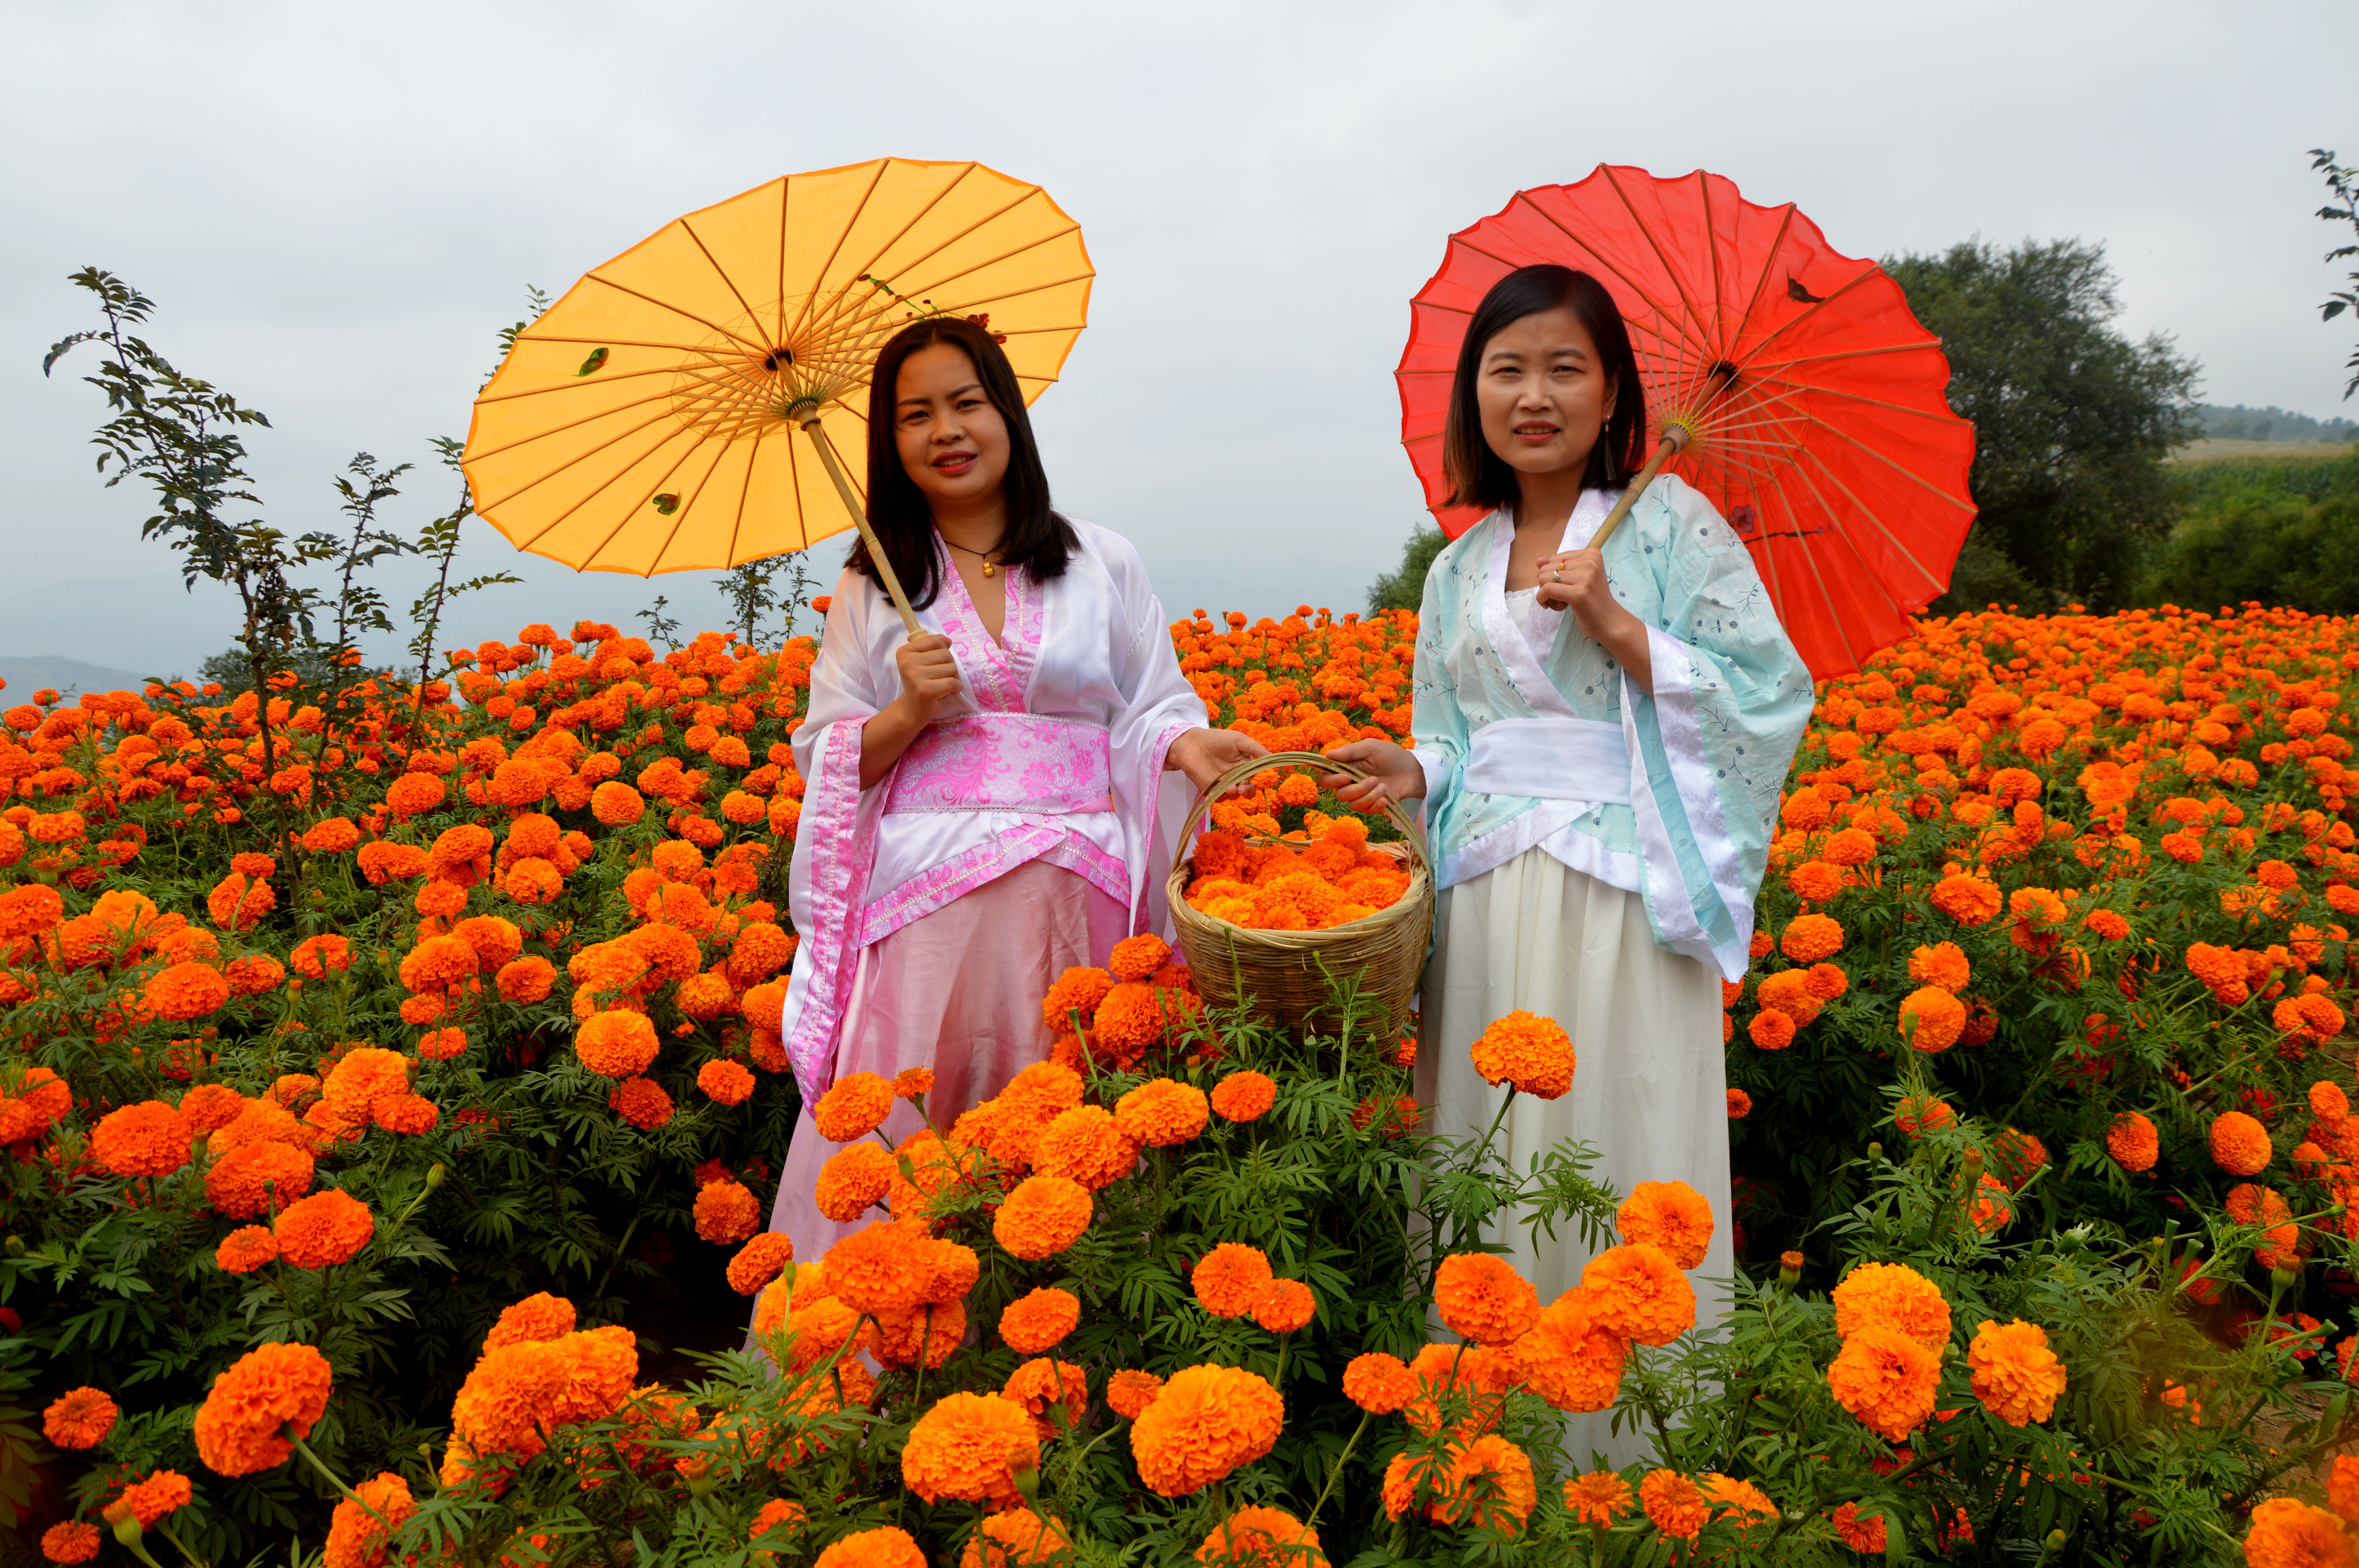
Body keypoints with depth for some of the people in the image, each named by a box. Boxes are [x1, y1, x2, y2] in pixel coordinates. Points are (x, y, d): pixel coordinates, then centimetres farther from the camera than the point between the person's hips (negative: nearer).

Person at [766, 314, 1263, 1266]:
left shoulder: (1103, 563, 11)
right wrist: (911, 712, -8)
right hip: (924, 902, 0)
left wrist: (1187, 743, -13)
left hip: (1075, 899, 0)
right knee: (904, 1134, -4)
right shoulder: (873, 587, 12)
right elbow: (826, 761, 11)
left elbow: (1152, 712, 9)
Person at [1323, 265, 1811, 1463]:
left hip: (1624, 903, -4)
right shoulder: (1457, 573, 16)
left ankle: (1637, 1456, 14)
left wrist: (1610, 619, -13)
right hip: (1486, 908, 5)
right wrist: (1412, 772, -1)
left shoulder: (1670, 523, 2)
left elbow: (1765, 695, -5)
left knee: (1621, 1163, -1)